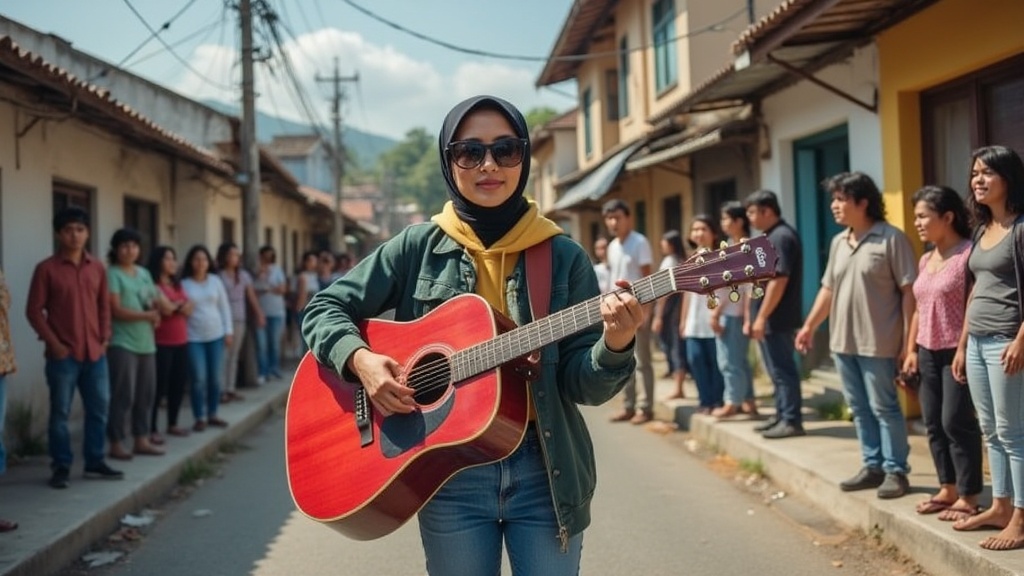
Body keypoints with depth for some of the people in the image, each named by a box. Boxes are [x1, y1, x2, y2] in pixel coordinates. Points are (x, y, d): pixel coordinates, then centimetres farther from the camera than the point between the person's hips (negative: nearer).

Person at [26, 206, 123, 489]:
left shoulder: (97, 268, 8)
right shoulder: (46, 269, -5)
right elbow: (34, 310, -5)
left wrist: (105, 338, 4)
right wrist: (54, 343, -11)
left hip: (95, 352, 4)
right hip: (63, 354, -4)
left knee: (99, 408, 9)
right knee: (60, 412, 2)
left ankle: (94, 461, 21)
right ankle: (61, 466, 12)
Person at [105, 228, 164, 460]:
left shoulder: (144, 273, 15)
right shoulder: (112, 274, -6)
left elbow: (158, 302, 18)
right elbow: (116, 311, -13)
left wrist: (160, 304, -5)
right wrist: (147, 315, -16)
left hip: (146, 343, 7)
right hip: (122, 344, -7)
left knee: (146, 394, 9)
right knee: (123, 395, -7)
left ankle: (141, 440, 18)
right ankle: (116, 443, 1)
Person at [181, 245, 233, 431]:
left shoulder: (215, 281, 6)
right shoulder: (183, 284, -3)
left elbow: (224, 307, 9)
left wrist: (228, 331, 6)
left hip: (216, 335, 3)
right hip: (193, 338, -3)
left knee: (215, 378, 7)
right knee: (199, 379, -6)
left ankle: (212, 414, 20)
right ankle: (200, 418, 4)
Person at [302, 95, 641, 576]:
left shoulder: (563, 256, 0)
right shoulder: (418, 247, 1)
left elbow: (583, 382, -4)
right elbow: (323, 309, 4)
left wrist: (614, 345, -25)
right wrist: (361, 359, -15)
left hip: (544, 470, 0)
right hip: (450, 473, 0)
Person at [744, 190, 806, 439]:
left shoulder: (781, 237, -17)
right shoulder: (772, 237, 15)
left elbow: (778, 280, -23)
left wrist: (761, 317, -22)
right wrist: (754, 317, 20)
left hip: (776, 320, -10)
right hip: (771, 319, 10)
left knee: (783, 370, -4)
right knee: (777, 370, 15)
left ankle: (792, 421, 1)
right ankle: (782, 416, 23)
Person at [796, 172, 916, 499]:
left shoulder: (891, 238, -10)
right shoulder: (838, 242, 12)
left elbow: (908, 290, -11)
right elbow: (828, 289, 20)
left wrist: (907, 339, -15)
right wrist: (809, 326, 19)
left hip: (877, 343, -7)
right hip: (842, 341, 7)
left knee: (884, 407, 0)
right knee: (860, 409, 12)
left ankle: (896, 470, 10)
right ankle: (873, 466, 22)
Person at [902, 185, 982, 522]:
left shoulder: (968, 254, -12)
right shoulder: (925, 260, 14)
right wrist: (911, 350, 16)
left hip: (957, 353, -8)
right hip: (927, 353, 8)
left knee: (957, 422, -5)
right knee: (933, 423, 10)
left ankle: (968, 497, 4)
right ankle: (948, 488, 20)